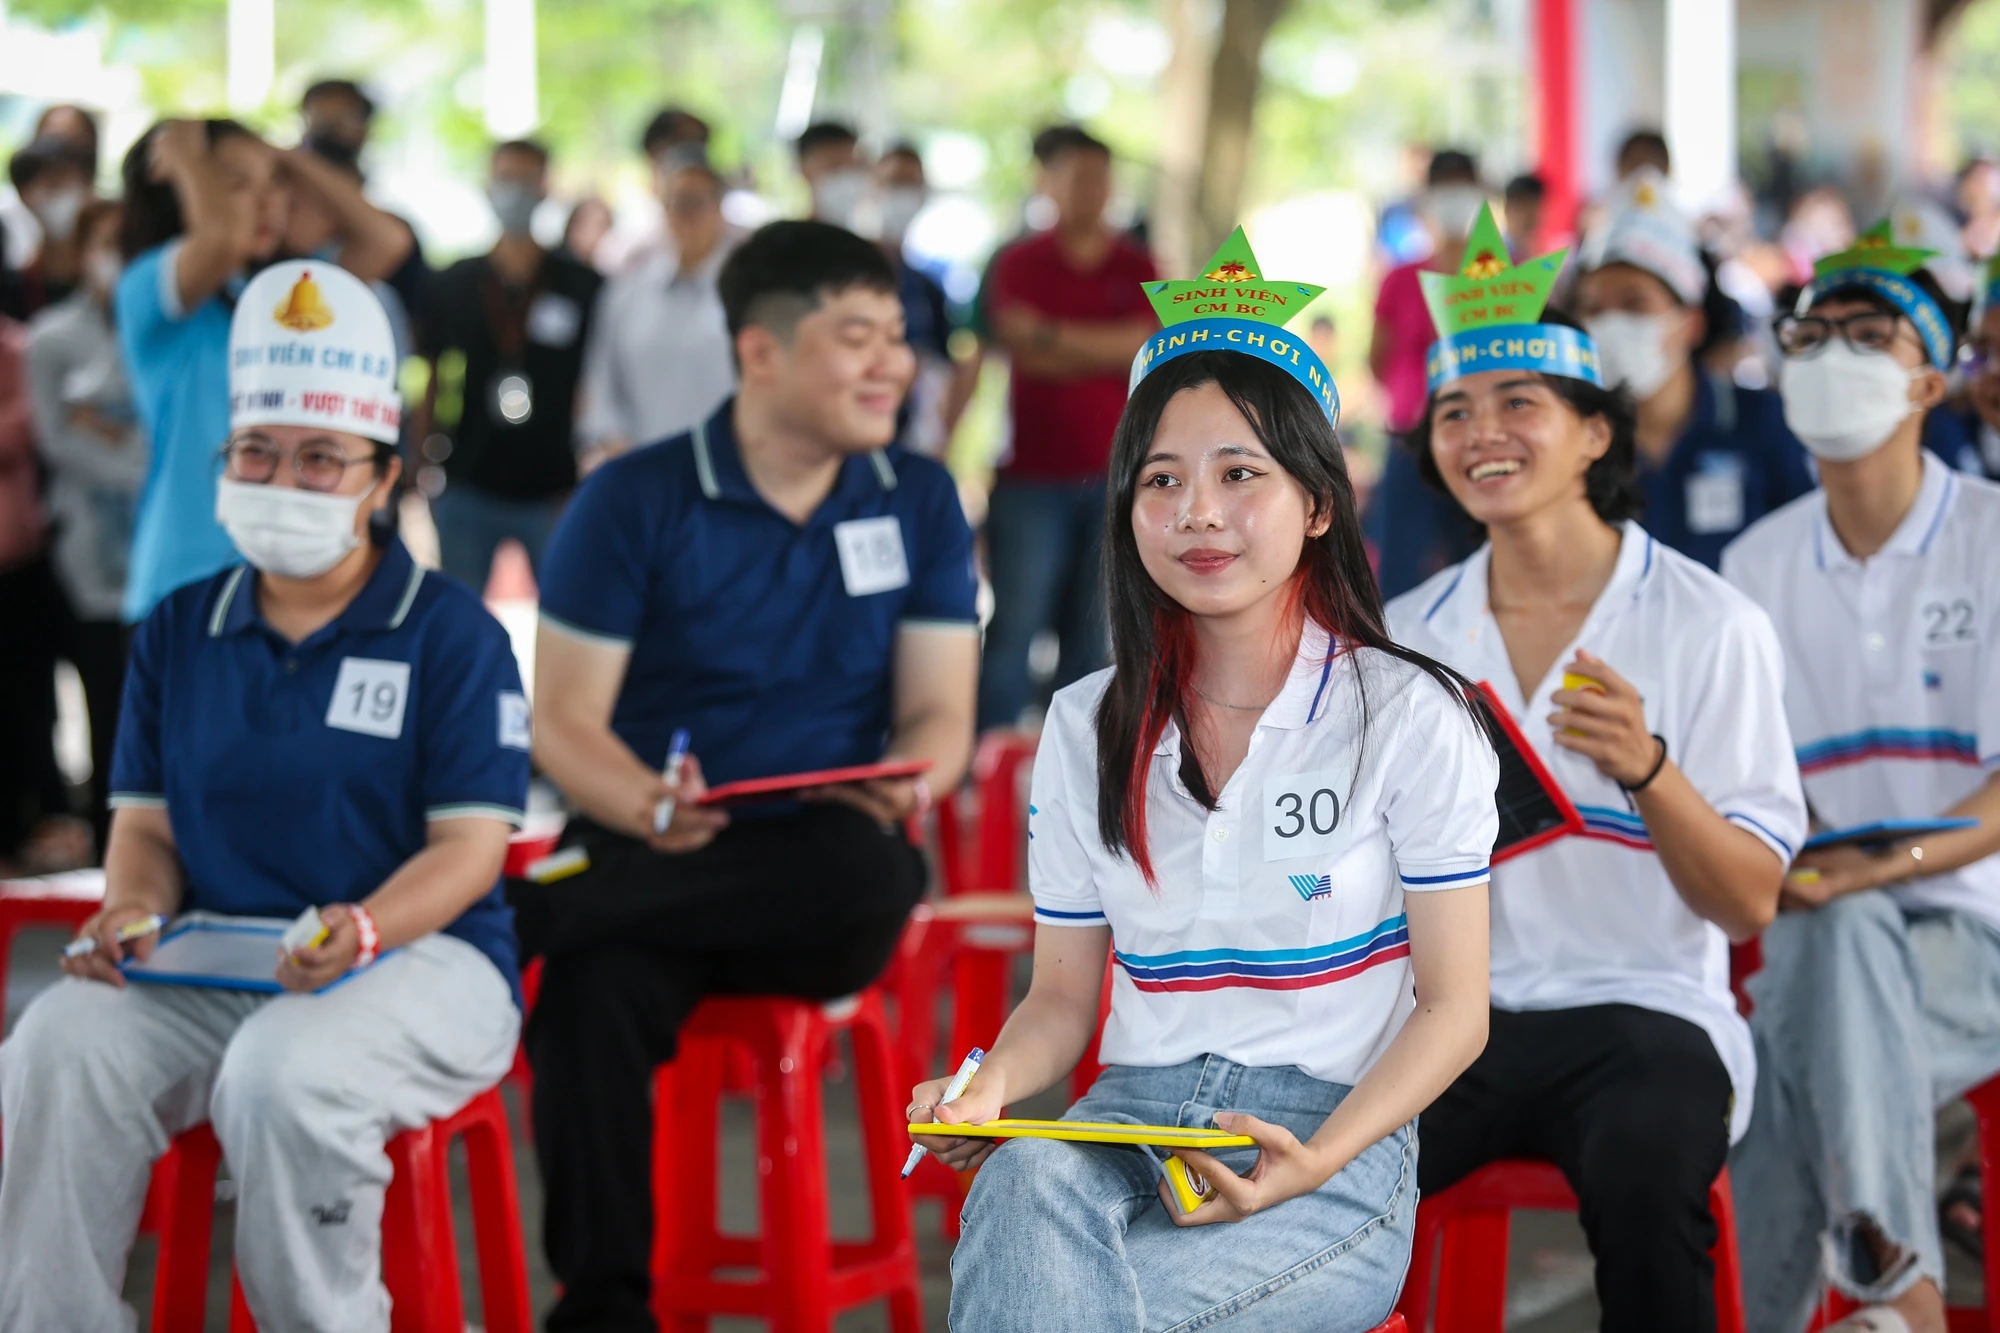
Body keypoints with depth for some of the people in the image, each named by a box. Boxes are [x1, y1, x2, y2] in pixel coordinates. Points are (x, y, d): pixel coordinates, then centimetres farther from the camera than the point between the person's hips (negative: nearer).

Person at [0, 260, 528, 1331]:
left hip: (420, 959, -4)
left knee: (285, 1070, -37)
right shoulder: (178, 632, 16)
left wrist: (362, 930, -26)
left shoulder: (452, 634, 1)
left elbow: (470, 845, -5)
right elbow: (147, 822, 15)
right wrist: (133, 909, -10)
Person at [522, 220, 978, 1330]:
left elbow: (938, 714, 9)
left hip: (820, 870, 2)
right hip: (649, 862, -2)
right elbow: (564, 724, -1)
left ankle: (531, 909, -21)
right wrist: (650, 810, -23)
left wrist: (907, 786, -16)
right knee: (591, 992, -35)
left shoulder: (918, 503, 10)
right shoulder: (633, 501, 2)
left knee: (863, 868, -35)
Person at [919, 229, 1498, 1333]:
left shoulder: (1408, 716, -1)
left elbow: (1452, 1009, -2)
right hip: (1130, 1120, 3)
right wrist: (991, 1085, -9)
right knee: (1029, 1181, -37)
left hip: (1335, 1134, -3)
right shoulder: (1086, 728, 12)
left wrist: (1313, 1163, -19)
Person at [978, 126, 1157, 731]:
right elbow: (1024, 346, -11)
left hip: (1114, 476, 2)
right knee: (1014, 628, -4)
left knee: (1092, 632, 5)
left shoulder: (1137, 267, 10)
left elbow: (1145, 344, -5)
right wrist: (1108, 351, -11)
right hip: (1032, 476, -2)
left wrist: (1059, 336, -11)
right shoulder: (1019, 263, 3)